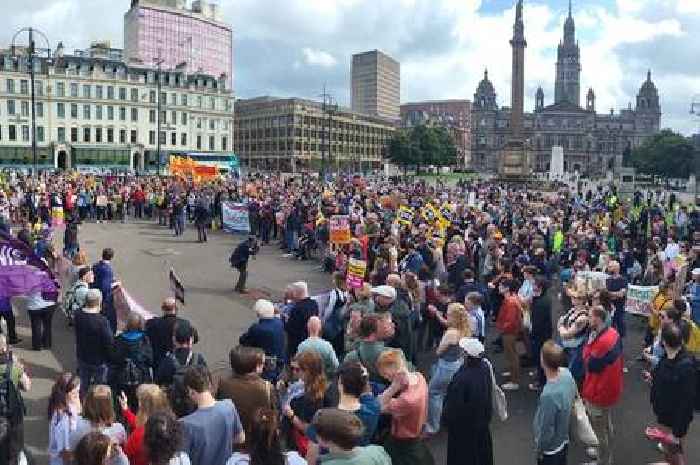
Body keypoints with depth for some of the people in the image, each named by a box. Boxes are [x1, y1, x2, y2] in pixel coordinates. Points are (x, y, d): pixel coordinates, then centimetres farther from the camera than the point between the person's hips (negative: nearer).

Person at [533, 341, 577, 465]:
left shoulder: (549, 395, -40)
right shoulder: (567, 373, -18)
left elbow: (546, 430, -26)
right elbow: (575, 394, 6)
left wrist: (539, 449, -9)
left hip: (550, 448, -7)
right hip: (563, 440, 7)